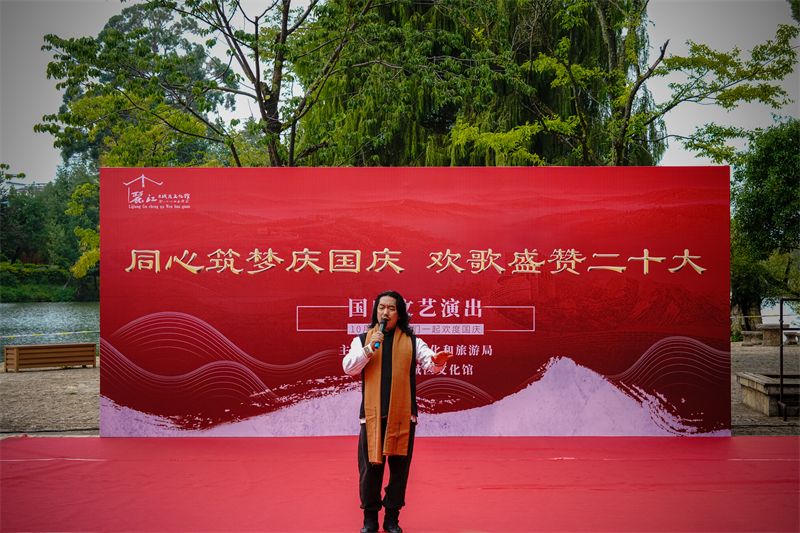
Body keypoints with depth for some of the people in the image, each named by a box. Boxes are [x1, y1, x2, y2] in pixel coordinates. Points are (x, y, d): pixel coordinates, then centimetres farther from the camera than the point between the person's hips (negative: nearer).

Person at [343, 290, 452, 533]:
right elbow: (348, 368, -3)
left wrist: (437, 361, -30)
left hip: (402, 415, 0)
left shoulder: (412, 341, 6)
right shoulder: (362, 339, 8)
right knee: (370, 466, 4)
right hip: (372, 415, 0)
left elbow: (430, 364, -7)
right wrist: (369, 348, -16)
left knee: (399, 466, 6)